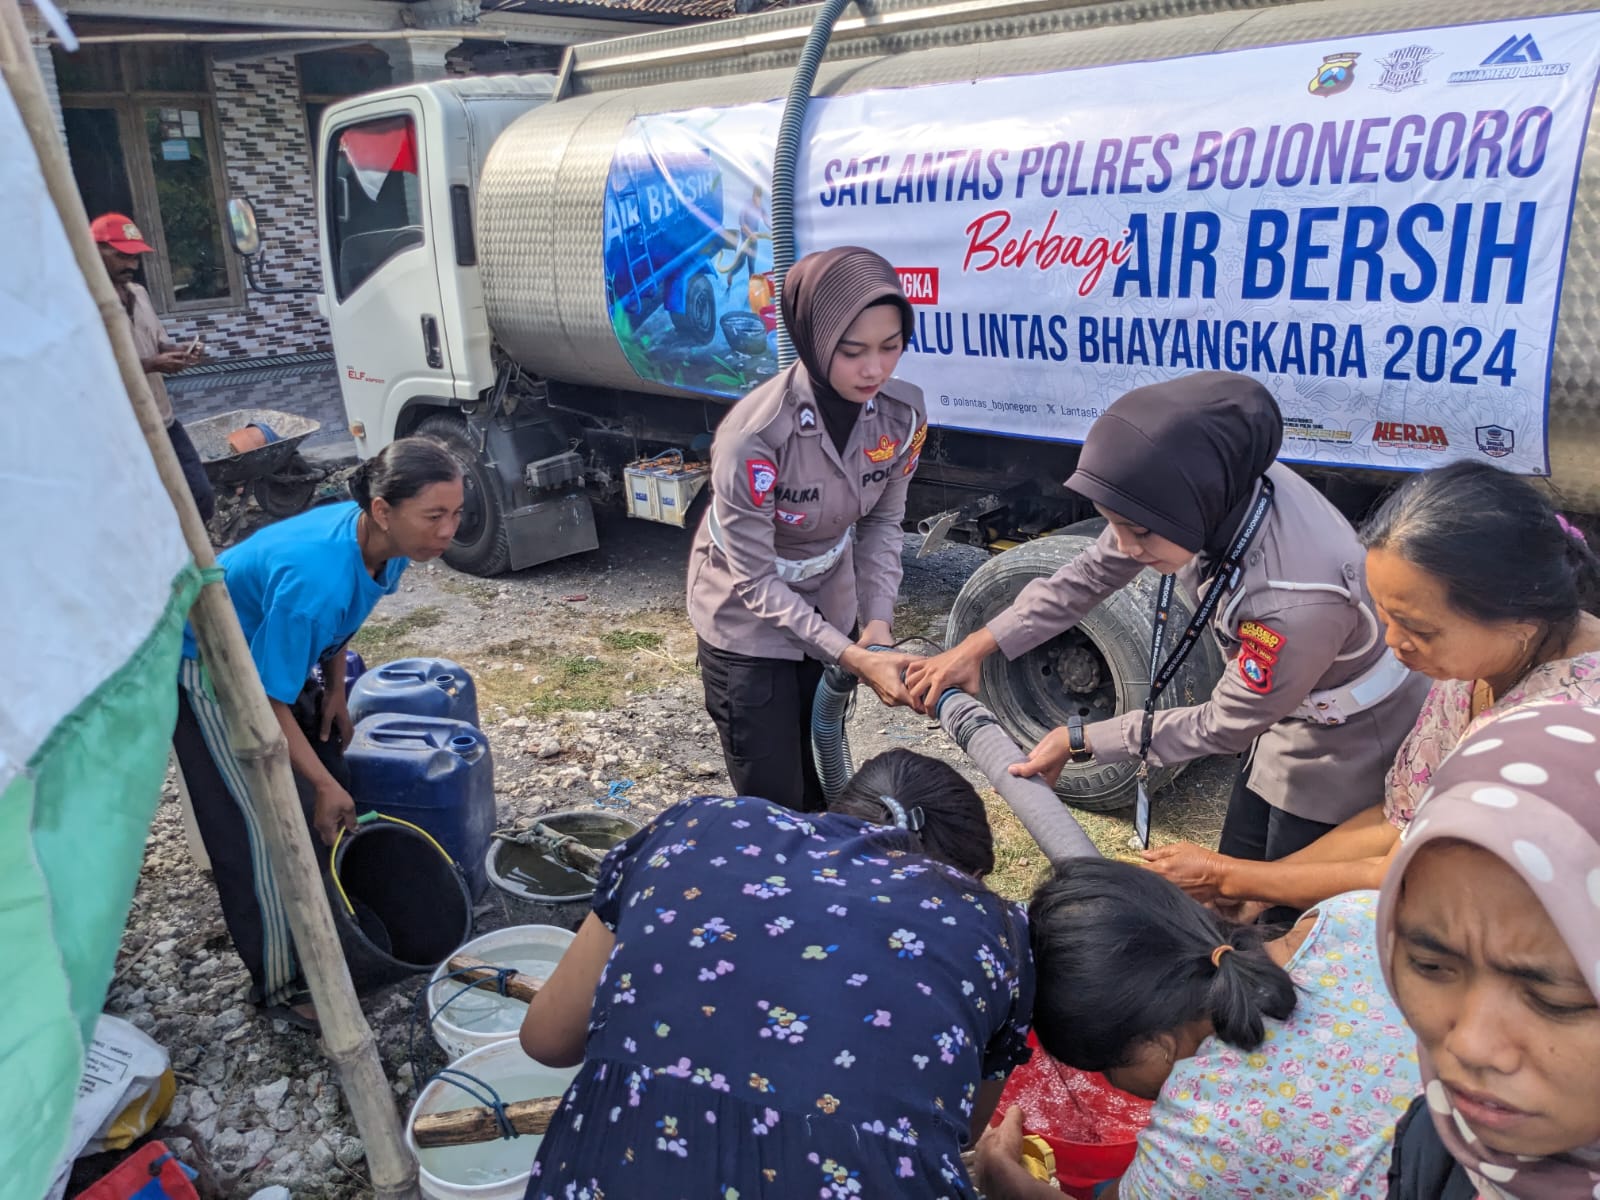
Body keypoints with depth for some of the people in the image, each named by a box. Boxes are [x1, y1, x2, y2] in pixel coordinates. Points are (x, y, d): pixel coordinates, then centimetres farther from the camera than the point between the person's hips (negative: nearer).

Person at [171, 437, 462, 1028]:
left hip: (270, 648, 8)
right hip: (205, 664, -8)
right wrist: (325, 786, -22)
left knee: (328, 798, 11)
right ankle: (281, 984, 7)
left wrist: (335, 691, 3)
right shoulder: (314, 576, -41)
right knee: (263, 824, -7)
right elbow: (267, 704, -30)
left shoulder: (381, 539, -18)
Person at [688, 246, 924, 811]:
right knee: (775, 805, 1)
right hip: (748, 622, -5)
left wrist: (877, 622, -15)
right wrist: (854, 658, -28)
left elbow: (883, 521, -1)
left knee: (822, 789, 19)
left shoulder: (902, 413, -17)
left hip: (827, 610, 5)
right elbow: (756, 581, -25)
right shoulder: (753, 437, -33)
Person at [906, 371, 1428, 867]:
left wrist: (1079, 740, -20)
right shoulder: (1217, 493, -25)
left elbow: (1225, 725, -26)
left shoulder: (1298, 598, -44)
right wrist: (979, 646, -10)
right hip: (1277, 711, 6)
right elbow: (1094, 572, -9)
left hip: (1349, 741, -6)